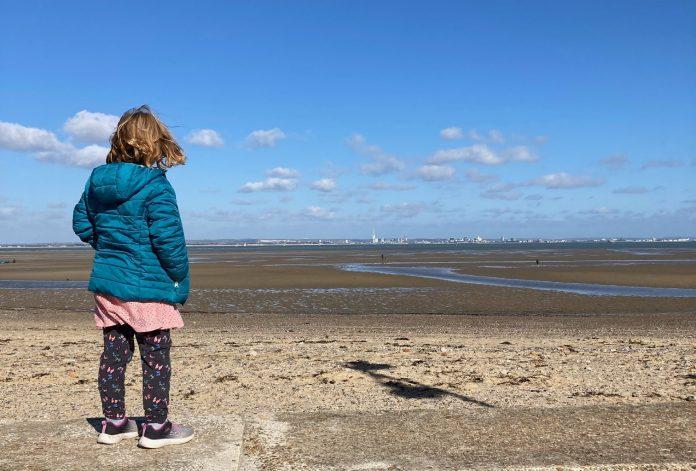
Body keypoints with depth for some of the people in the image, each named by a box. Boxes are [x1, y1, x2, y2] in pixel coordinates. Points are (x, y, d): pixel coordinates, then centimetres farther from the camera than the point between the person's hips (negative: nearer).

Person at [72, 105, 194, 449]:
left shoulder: (96, 180, 5)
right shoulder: (155, 185, -16)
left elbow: (81, 224, 15)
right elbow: (168, 239, -18)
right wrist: (181, 279, -7)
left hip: (107, 284, 7)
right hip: (147, 286, -7)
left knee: (114, 352, 14)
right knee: (156, 356, 4)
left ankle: (113, 422, 24)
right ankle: (155, 427, 13)